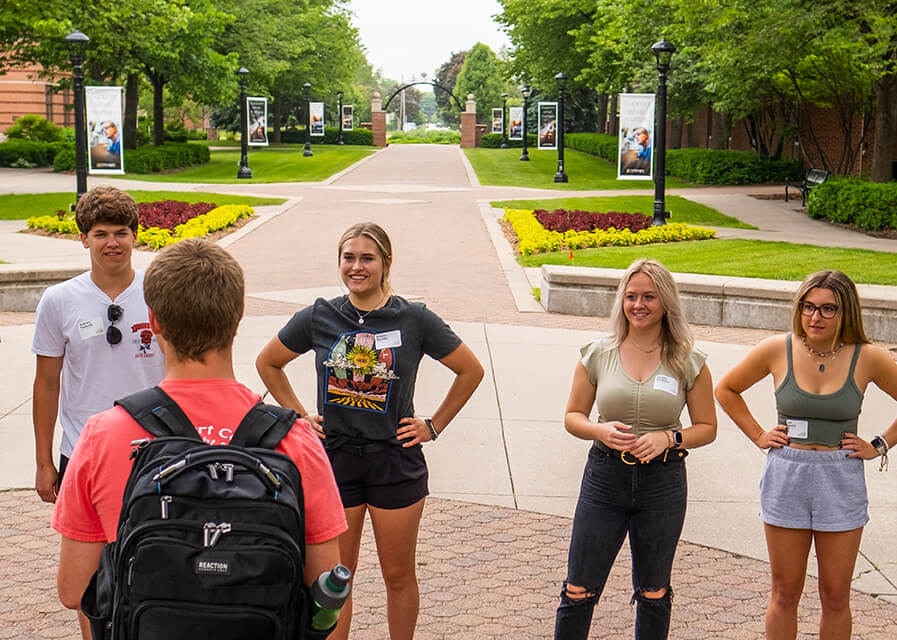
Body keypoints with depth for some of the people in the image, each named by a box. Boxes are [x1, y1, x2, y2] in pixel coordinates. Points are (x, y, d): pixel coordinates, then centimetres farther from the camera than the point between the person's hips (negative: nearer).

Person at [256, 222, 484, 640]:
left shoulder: (415, 320, -5)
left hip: (396, 462, -1)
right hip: (334, 459, 1)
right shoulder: (318, 318, -1)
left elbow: (471, 370, 6)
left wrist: (434, 426, 4)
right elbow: (267, 362, 14)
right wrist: (298, 416, 8)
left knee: (398, 575, 10)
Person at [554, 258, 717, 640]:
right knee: (579, 591, 3)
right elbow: (572, 417, 7)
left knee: (653, 593, 14)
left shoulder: (689, 364, -2)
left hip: (663, 483, 0)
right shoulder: (597, 356, 1)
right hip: (604, 479, 0)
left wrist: (669, 438, -15)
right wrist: (600, 430, -14)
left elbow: (707, 428, 4)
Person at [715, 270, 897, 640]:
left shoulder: (866, 359, -6)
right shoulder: (777, 351, -3)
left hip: (841, 482, 0)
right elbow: (726, 390, 11)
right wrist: (758, 436, 6)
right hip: (786, 477, 0)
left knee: (836, 596, 7)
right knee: (784, 594, 7)